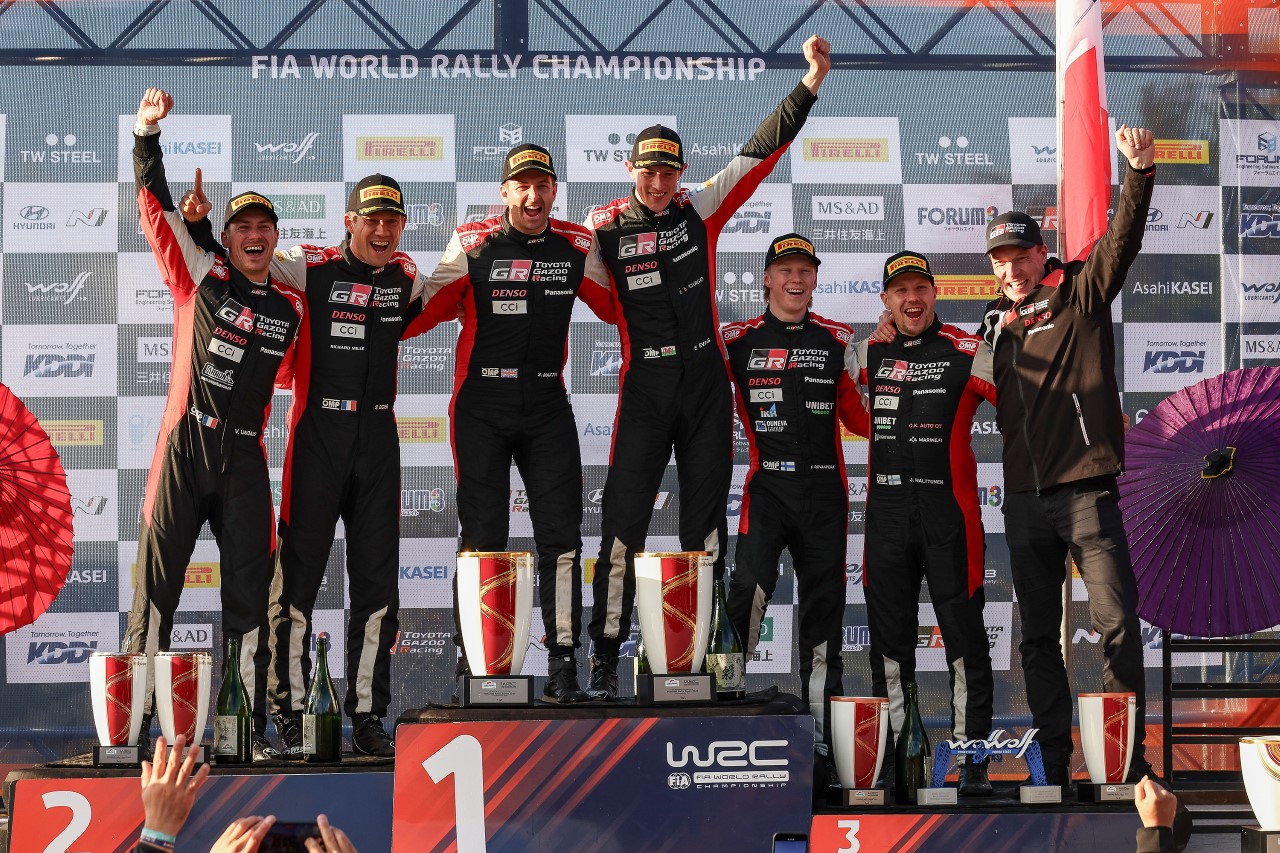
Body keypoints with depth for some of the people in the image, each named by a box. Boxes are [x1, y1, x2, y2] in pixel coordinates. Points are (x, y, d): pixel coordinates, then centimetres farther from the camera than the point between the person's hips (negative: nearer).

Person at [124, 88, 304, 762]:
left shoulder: (292, 309, 11)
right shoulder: (200, 277, 4)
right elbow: (157, 210, 0)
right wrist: (147, 134, -8)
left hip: (245, 459, 3)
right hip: (185, 448, -3)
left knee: (250, 594, 4)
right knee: (157, 583, -3)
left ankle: (256, 730, 9)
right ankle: (132, 718, 2)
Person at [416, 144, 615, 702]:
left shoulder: (577, 246, 4)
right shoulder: (472, 244, -3)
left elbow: (617, 309, 14)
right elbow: (425, 311, 0)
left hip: (547, 407, 2)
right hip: (481, 405, -2)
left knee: (561, 536, -1)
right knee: (483, 536, 0)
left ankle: (562, 662, 3)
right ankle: (473, 661, 8)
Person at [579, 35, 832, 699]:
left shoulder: (701, 212, 5)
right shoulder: (606, 229, 1)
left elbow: (759, 153, 2)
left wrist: (809, 86, -3)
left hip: (707, 385, 3)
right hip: (644, 390, -2)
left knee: (707, 525, 7)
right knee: (623, 523, -6)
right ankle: (605, 656, -1)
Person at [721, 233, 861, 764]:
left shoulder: (838, 340, 9)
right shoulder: (738, 340, 4)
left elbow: (860, 416, 9)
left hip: (825, 491, 2)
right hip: (767, 486, -2)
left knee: (823, 606, 6)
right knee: (748, 587, -22)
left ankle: (824, 730, 14)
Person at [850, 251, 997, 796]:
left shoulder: (966, 352, -5)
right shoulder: (868, 353, 10)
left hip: (949, 510, -4)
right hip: (886, 511, 4)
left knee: (965, 638, -3)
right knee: (888, 638, 9)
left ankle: (971, 758, 3)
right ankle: (887, 755, 18)